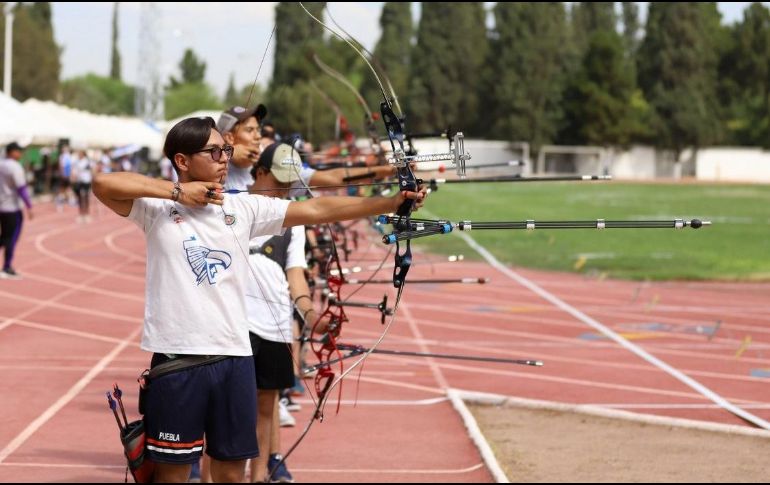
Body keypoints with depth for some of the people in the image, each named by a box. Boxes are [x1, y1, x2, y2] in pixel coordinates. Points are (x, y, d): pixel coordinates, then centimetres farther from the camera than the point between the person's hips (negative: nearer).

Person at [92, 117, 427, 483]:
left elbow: (318, 210, 3)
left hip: (234, 359, 4)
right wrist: (176, 192, -13)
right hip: (176, 360, -4)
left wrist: (393, 202, -3)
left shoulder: (244, 208, 7)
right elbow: (103, 184, -16)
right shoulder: (158, 208, -2)